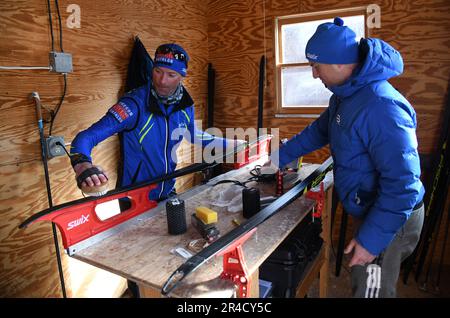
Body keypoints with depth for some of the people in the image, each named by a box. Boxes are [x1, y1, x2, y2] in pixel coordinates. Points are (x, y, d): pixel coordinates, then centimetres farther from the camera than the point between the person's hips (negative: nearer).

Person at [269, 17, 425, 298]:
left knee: (372, 291, 9)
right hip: (370, 211, 9)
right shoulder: (346, 95, 3)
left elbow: (403, 183, -31)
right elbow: (319, 130, 17)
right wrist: (280, 157, 15)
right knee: (363, 284, 26)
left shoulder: (382, 106, -30)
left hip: (390, 220, -9)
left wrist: (371, 239, -25)